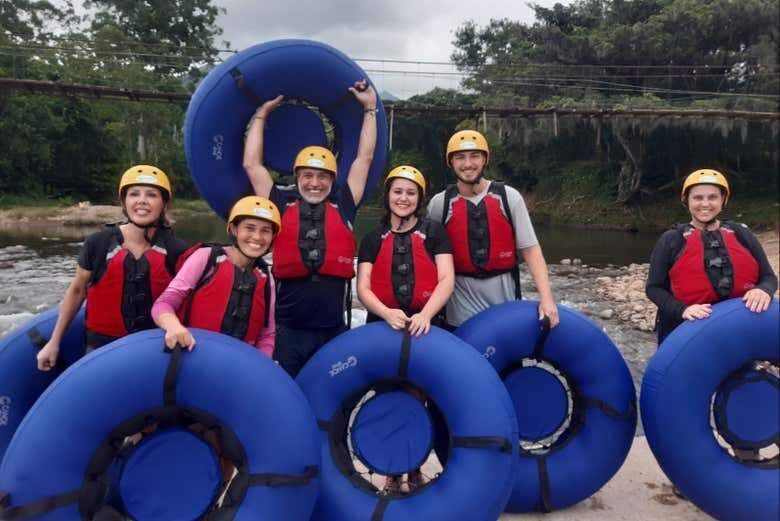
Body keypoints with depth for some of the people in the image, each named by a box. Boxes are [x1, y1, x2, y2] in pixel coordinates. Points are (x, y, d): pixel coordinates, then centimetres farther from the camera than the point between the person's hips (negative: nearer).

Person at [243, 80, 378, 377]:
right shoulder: (282, 204, 5)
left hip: (334, 329, 1)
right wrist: (261, 114, 16)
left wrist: (370, 109, 15)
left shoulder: (343, 205, 6)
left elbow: (365, 158, 10)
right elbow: (251, 164, 9)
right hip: (287, 328, -1)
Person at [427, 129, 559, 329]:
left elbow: (530, 249, -4)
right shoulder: (439, 204, 0)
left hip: (505, 296, 0)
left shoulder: (509, 197, -2)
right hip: (461, 306, 0)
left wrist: (546, 298, -13)